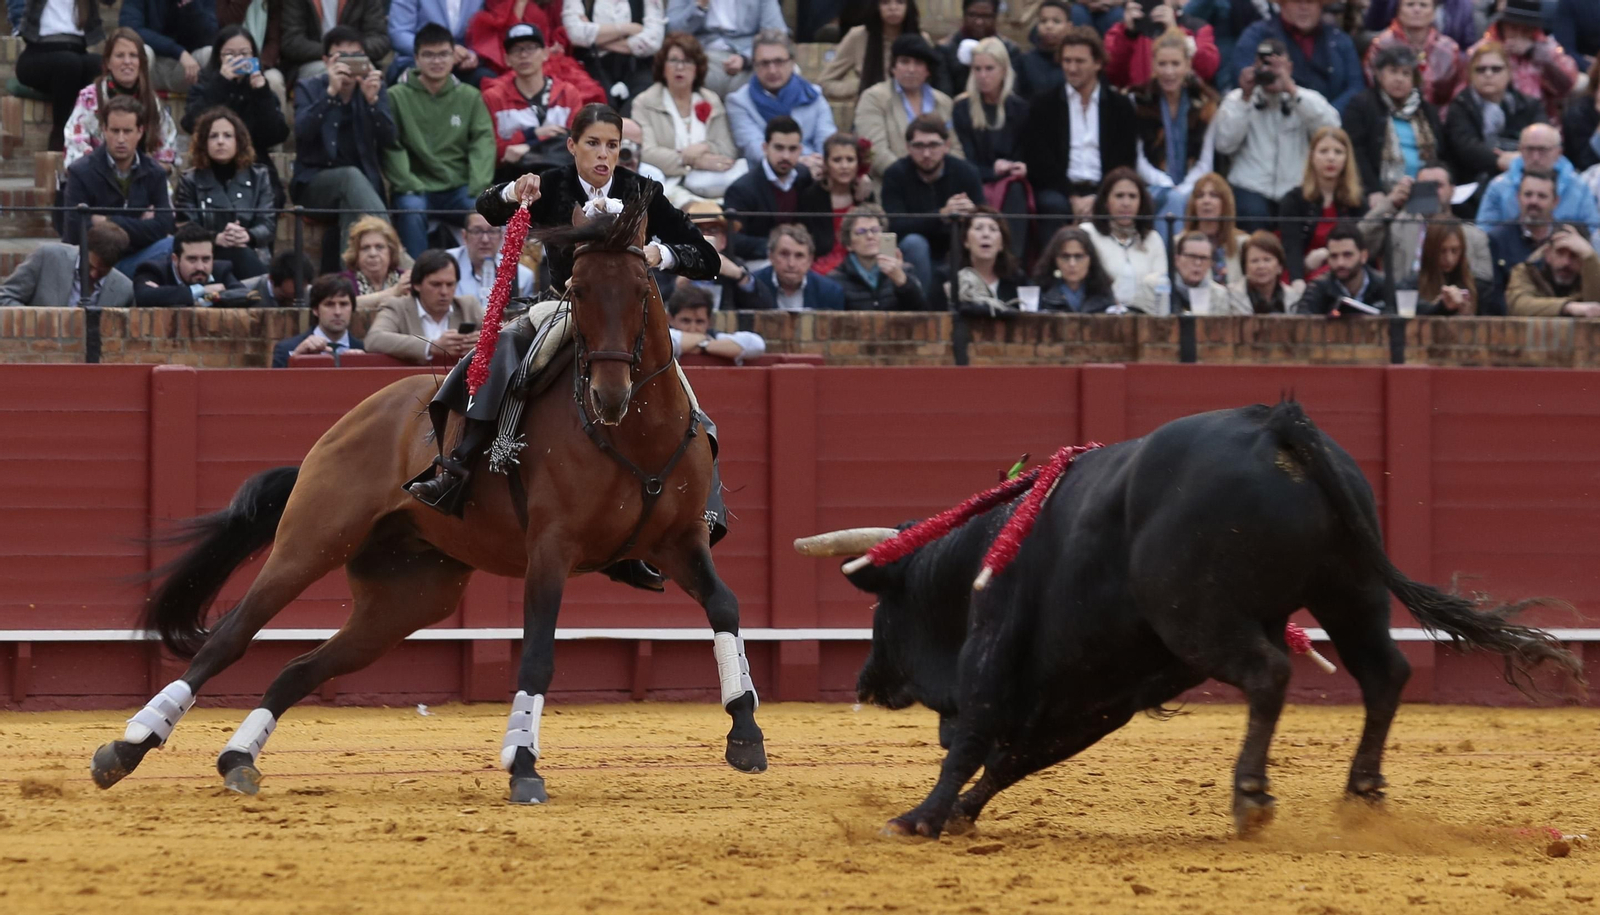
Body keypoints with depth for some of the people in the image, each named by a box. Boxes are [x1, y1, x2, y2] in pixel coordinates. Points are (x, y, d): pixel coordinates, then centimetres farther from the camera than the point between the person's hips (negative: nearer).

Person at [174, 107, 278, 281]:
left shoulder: (258, 176, 17)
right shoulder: (190, 180, 11)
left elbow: (269, 224, 5)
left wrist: (248, 236, -20)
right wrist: (217, 238, -24)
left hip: (253, 256, 1)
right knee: (236, 252, -37)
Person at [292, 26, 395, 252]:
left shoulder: (374, 87, 9)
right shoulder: (309, 88, 4)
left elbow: (388, 139, -4)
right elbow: (302, 131, -16)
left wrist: (372, 100, -20)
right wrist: (330, 92, -27)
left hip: (363, 184, 2)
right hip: (315, 184, -2)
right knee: (351, 176, -34)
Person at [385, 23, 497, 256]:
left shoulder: (470, 97, 12)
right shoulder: (397, 97, 3)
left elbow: (484, 143, 3)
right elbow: (390, 148, -5)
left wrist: (479, 187, -13)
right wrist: (409, 185, -19)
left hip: (460, 187, 2)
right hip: (416, 190, -2)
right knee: (411, 209, -35)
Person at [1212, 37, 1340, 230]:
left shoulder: (1306, 99, 13)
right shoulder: (1237, 99, 13)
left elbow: (1330, 125, -9)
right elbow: (1224, 144, -2)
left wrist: (1292, 91, -13)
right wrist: (1245, 98, -5)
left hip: (1295, 193, 0)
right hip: (1251, 190, 0)